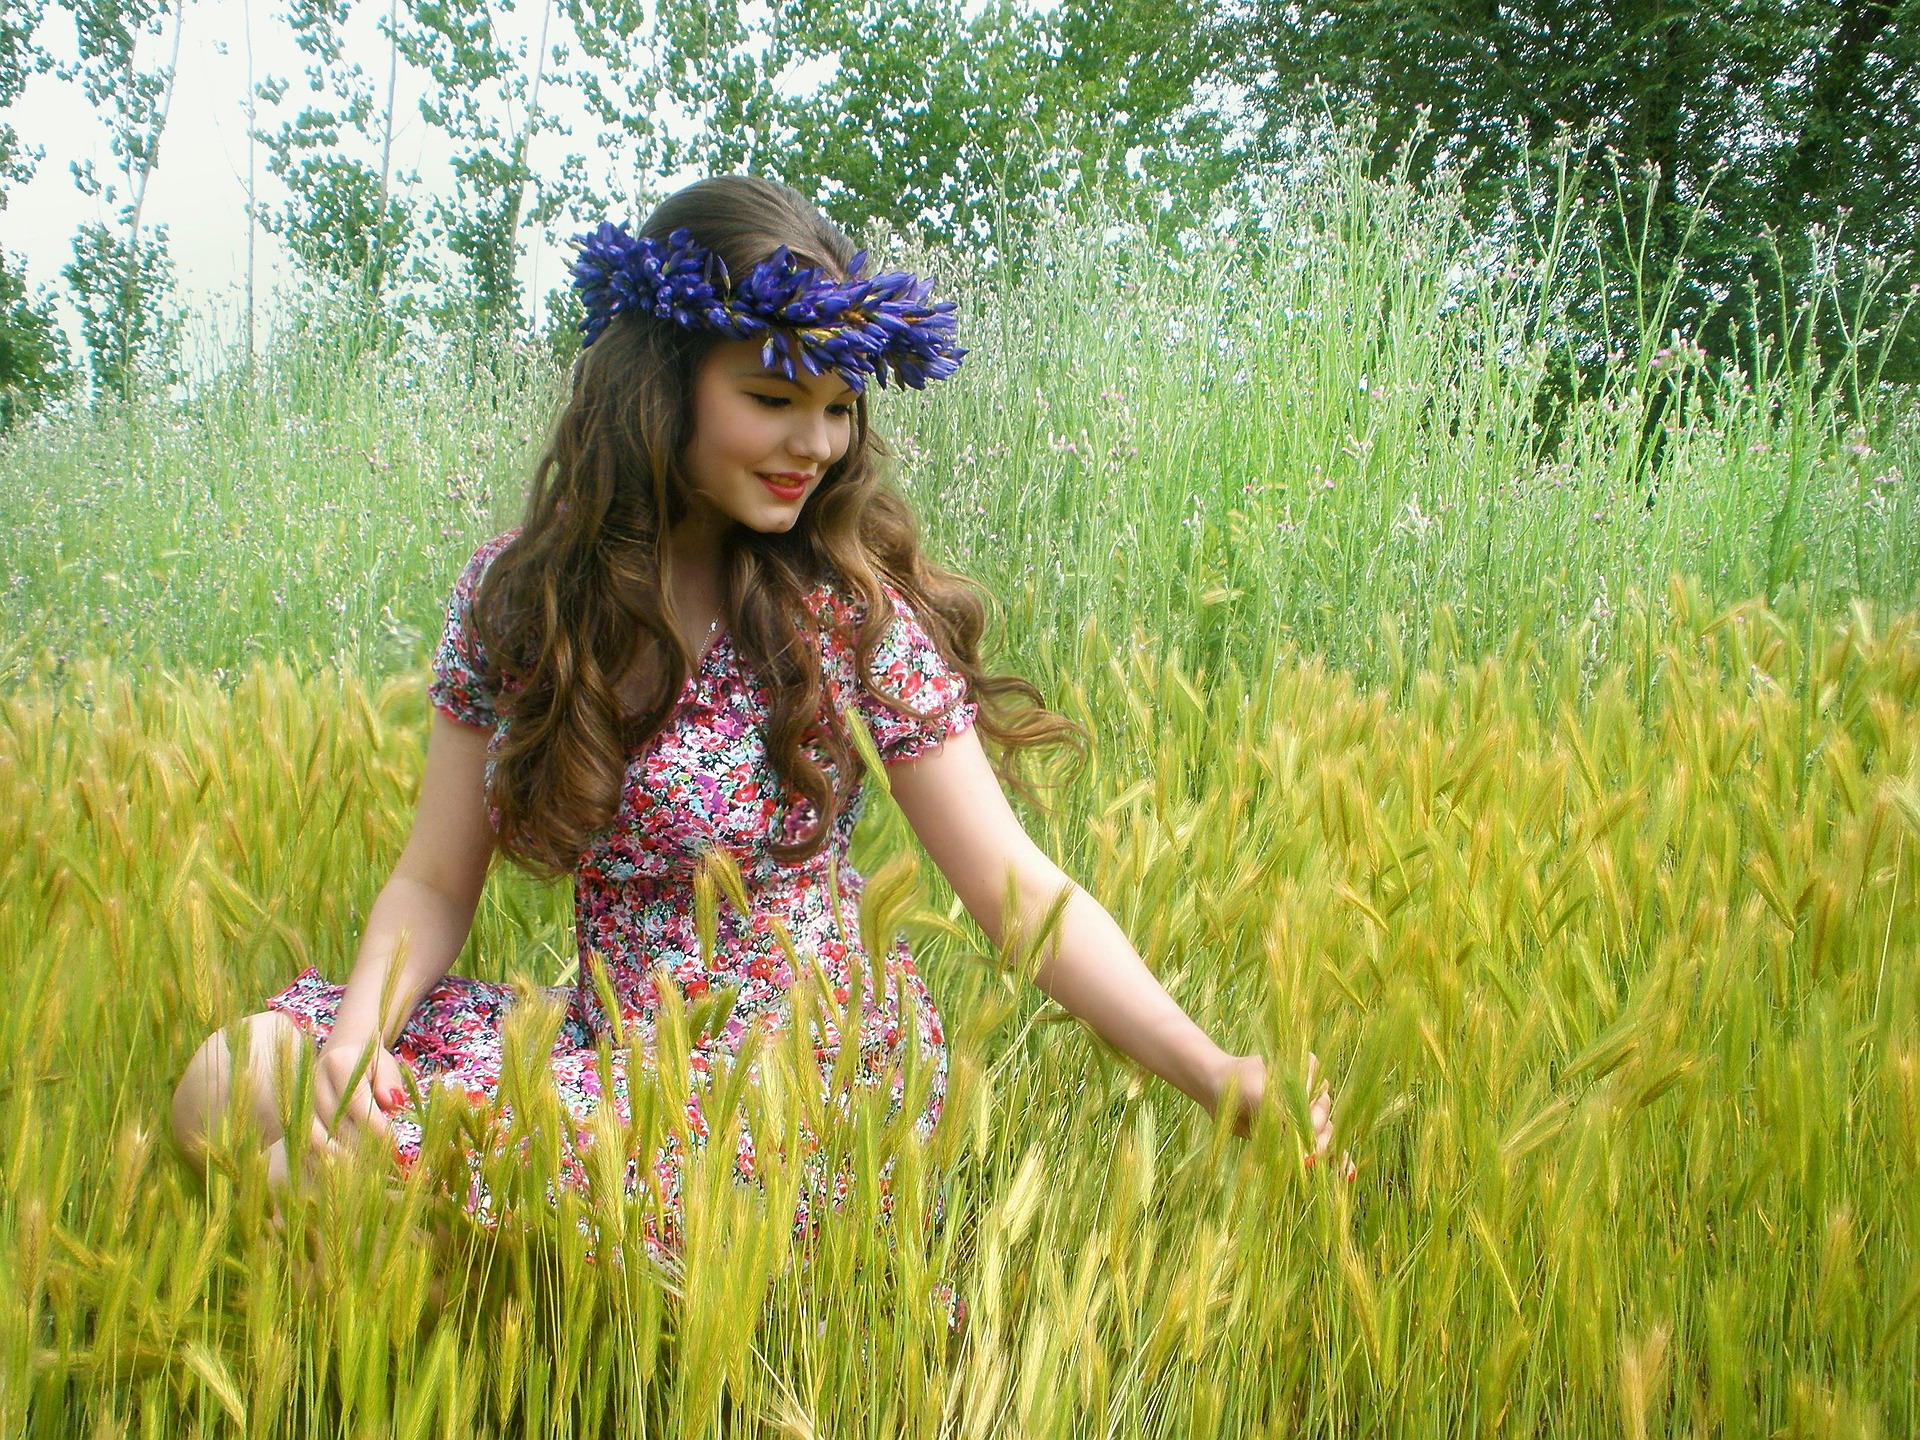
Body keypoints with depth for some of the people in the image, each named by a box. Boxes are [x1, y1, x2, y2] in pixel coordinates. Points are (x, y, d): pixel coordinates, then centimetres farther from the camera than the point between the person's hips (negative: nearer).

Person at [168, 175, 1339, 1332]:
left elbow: (1021, 891, -10)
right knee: (233, 1083, -12)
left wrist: (1216, 1077, -20)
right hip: (605, 1039, 5)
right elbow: (436, 883, 3)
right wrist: (358, 1028, -17)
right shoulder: (516, 591, -1)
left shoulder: (854, 612, -10)